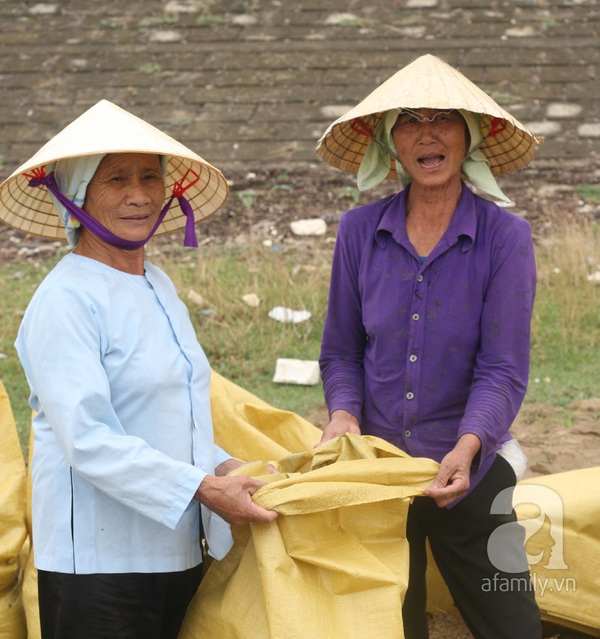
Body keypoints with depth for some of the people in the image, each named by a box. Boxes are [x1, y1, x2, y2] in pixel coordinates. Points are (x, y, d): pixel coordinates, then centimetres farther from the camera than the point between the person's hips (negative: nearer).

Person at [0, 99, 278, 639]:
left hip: (176, 550, 8)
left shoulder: (159, 286, 13)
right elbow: (88, 439, -21)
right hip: (98, 560, -7)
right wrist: (202, 487, -20)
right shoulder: (65, 299, -13)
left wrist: (223, 467, 2)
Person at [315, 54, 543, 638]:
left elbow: (503, 369, -13)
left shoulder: (504, 236, -8)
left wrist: (466, 448, -29)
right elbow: (340, 351, 5)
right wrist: (343, 413, -14)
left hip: (468, 476, -2)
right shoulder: (360, 231, -1)